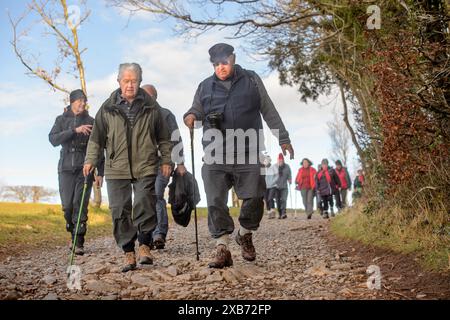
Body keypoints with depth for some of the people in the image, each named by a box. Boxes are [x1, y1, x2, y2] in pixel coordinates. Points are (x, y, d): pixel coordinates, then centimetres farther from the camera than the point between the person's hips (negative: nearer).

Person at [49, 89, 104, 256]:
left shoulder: (91, 121, 7)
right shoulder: (62, 120, 10)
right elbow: (53, 139, -7)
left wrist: (100, 173, 1)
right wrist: (75, 130, -19)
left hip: (85, 168, -1)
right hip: (66, 168, 1)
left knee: (80, 205, -10)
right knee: (67, 206, 0)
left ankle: (78, 243, -6)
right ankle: (73, 235, 22)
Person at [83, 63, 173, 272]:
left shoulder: (151, 106, 6)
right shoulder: (108, 108, 6)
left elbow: (163, 137, 11)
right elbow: (97, 137, 10)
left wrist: (166, 160, 6)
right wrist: (91, 160, 3)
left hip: (145, 168, -1)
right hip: (116, 169, 1)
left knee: (145, 206, -7)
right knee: (120, 211, 2)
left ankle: (145, 246, 10)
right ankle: (128, 253, 11)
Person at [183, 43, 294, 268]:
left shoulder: (251, 80, 11)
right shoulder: (205, 87, 13)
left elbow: (269, 112, 14)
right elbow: (196, 110, 21)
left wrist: (283, 139, 13)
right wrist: (190, 116, -5)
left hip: (248, 156, 0)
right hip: (215, 157, 1)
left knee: (254, 198, -2)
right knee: (215, 203, -7)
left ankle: (245, 235, 25)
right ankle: (222, 249, -1)